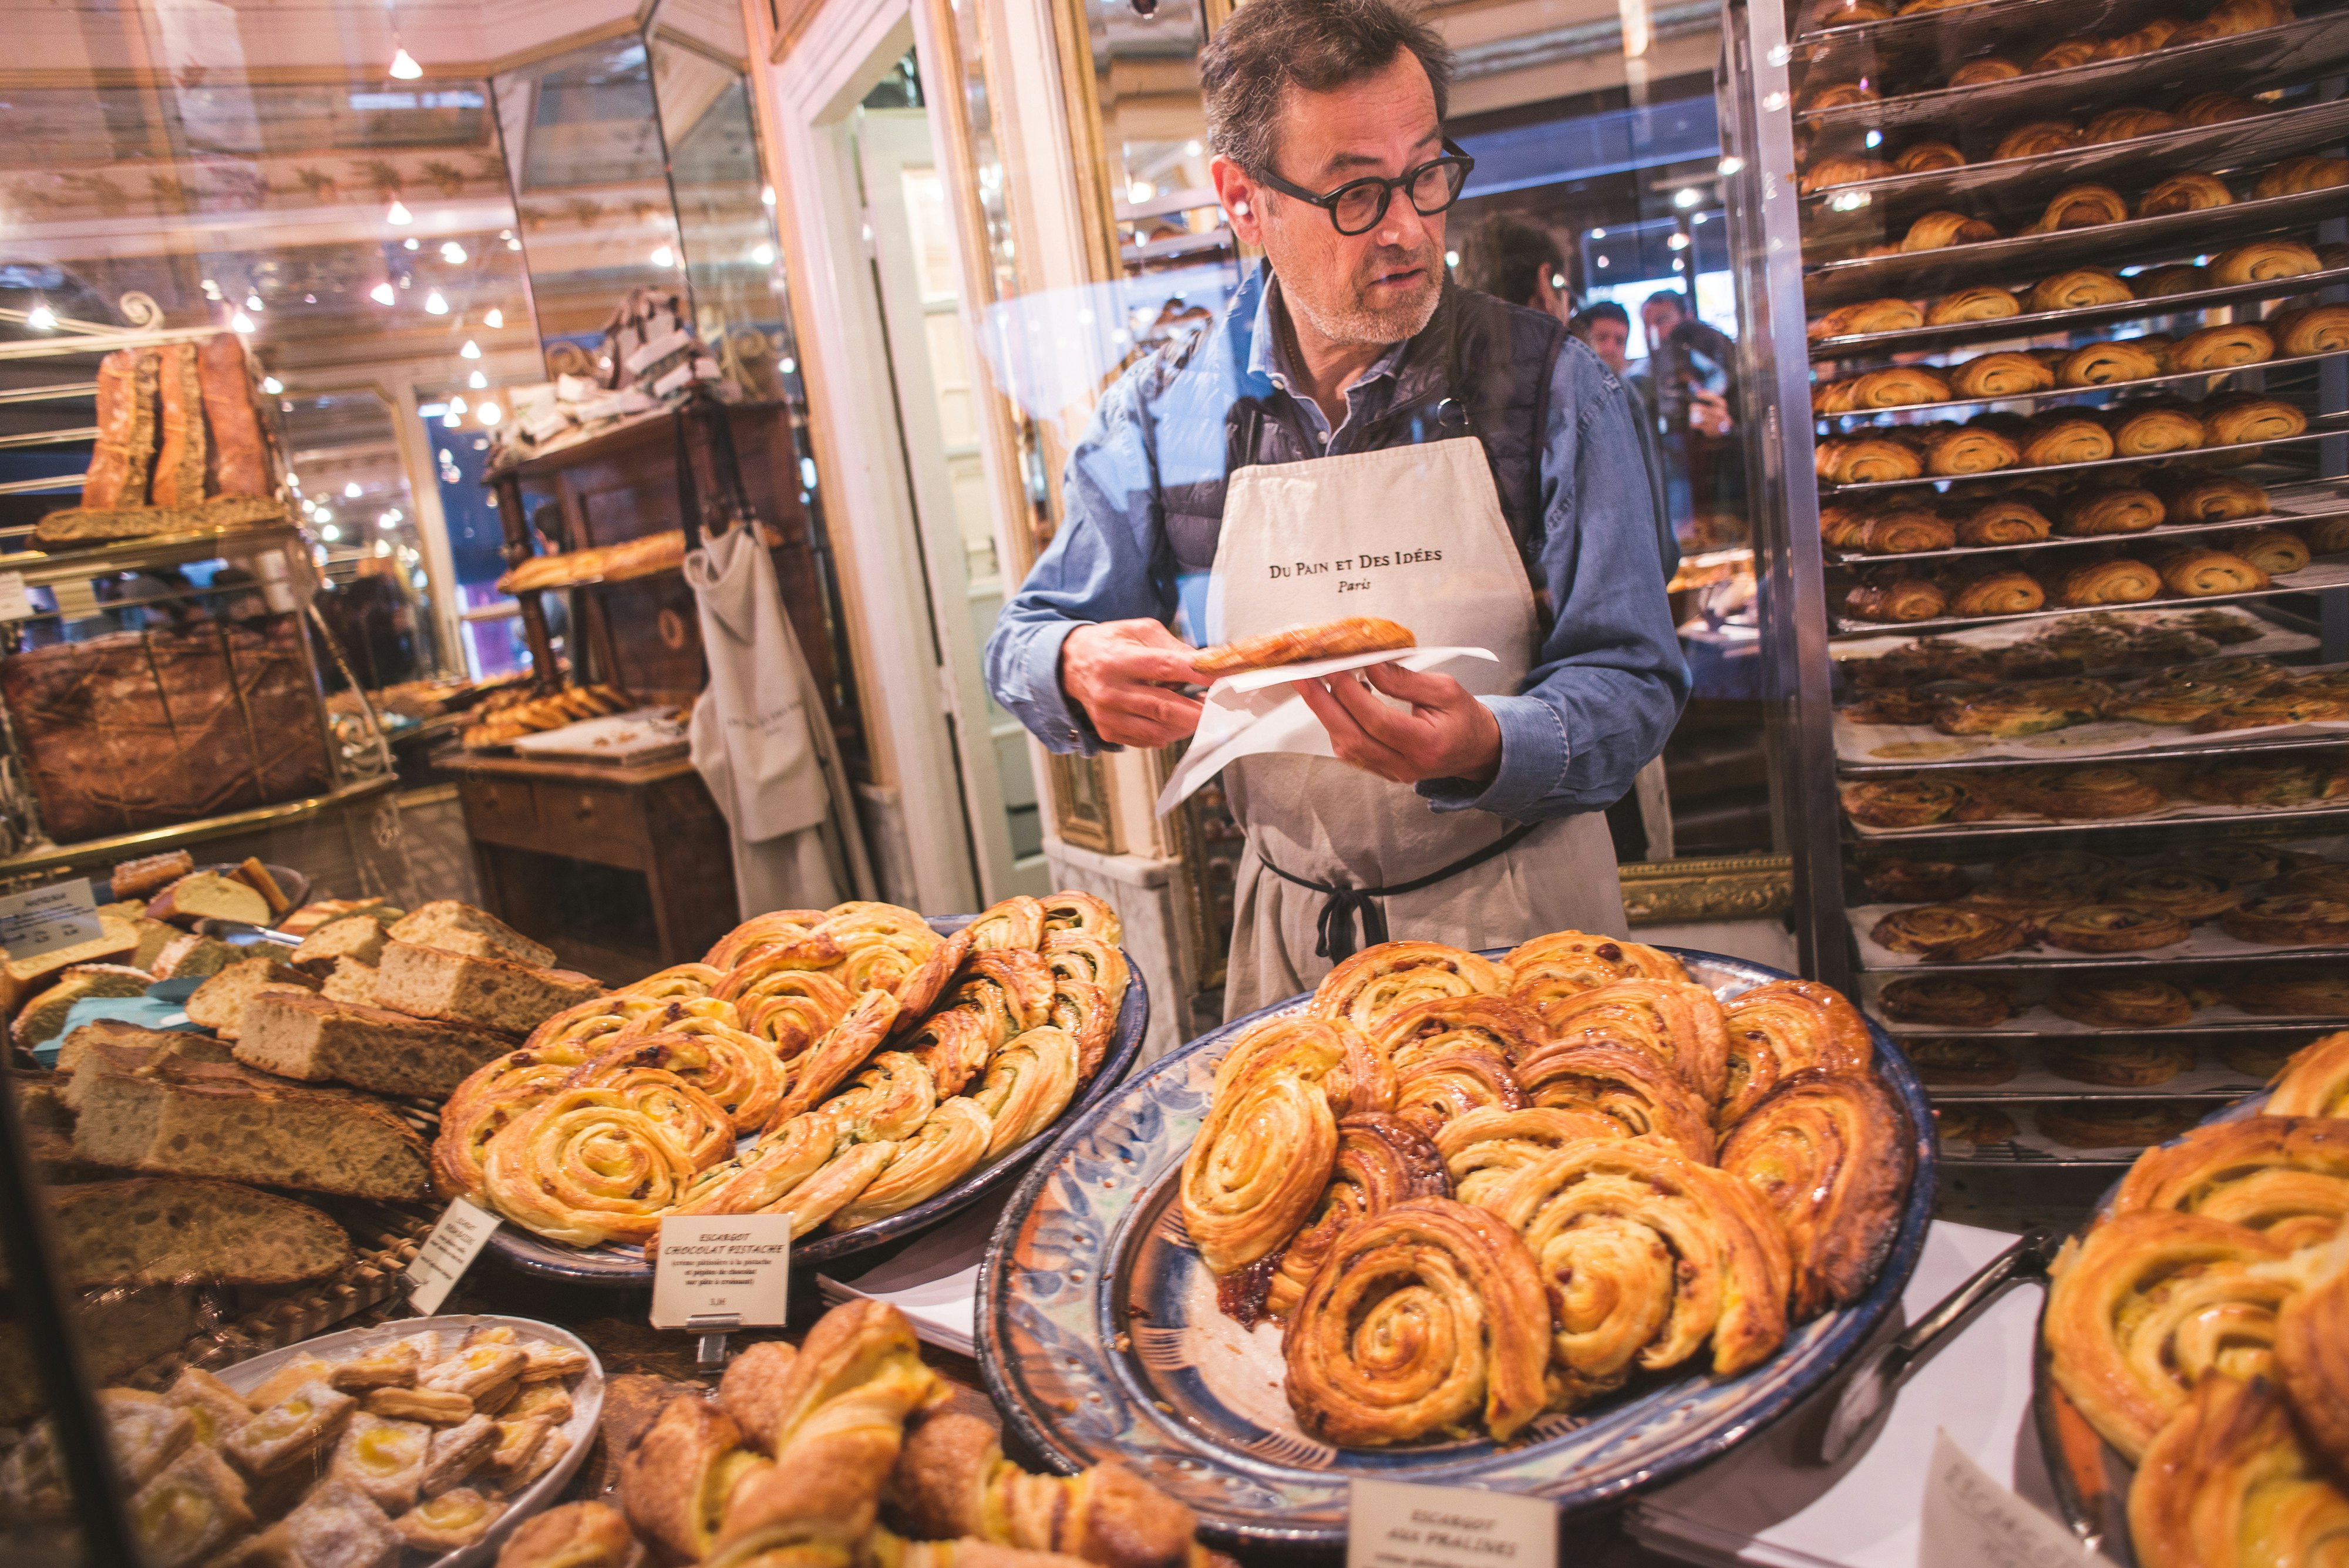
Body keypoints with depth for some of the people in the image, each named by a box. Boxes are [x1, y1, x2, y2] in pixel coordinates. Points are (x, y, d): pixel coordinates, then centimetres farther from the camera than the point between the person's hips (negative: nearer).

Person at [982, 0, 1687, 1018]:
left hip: (1523, 924, -1)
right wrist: (1079, 670, -23)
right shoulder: (1163, 413, -4)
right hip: (1289, 930, 2)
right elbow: (1028, 638, 2)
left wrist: (1486, 752, -32)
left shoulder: (1547, 385, -9)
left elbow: (1633, 682, -10)